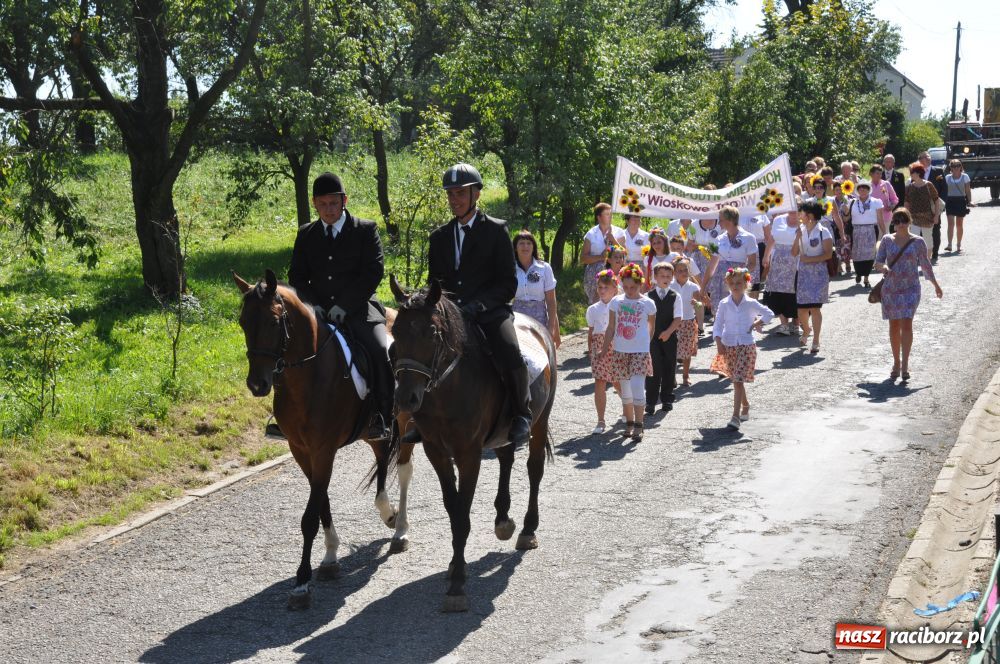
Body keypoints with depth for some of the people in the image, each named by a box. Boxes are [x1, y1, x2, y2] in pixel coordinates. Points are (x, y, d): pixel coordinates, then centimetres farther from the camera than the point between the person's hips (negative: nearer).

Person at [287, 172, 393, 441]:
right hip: (318, 311, 4)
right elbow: (296, 276, 13)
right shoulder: (305, 234, 14)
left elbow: (373, 272, -6)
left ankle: (385, 419, -22)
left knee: (381, 351, -30)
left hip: (358, 309, -3)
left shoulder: (366, 230, 3)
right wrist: (312, 304, -8)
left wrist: (344, 305, -15)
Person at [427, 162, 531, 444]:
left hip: (490, 312, -4)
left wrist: (476, 305, -17)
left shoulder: (496, 230, 3)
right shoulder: (439, 237, 16)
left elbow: (508, 284, -3)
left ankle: (522, 415, -9)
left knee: (511, 355, -32)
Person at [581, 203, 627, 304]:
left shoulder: (619, 232, 7)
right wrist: (600, 257, -11)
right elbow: (583, 258, 2)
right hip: (595, 275, 0)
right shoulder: (591, 234, 5)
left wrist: (612, 239, -9)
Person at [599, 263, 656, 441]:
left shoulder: (648, 304, -3)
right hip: (620, 351, 3)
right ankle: (629, 423, 20)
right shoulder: (616, 302, 3)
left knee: (637, 387, -13)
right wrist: (605, 349, 4)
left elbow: (651, 327, 10)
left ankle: (638, 426, -8)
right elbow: (611, 328, 6)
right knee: (625, 389, 9)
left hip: (640, 351, -3)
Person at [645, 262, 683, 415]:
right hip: (652, 337, -1)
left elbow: (678, 318, -4)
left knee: (669, 369, 7)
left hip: (670, 337, 1)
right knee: (653, 369, -4)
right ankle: (650, 401, -1)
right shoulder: (649, 296, 3)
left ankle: (667, 399, 18)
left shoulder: (675, 297, 3)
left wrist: (668, 332, -18)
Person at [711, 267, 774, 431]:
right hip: (729, 346, 3)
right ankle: (745, 406, 37)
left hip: (746, 345, -3)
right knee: (736, 380, 13)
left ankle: (736, 416, -17)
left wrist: (757, 323, -3)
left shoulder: (751, 303, -3)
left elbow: (769, 313, 10)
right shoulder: (724, 304, 0)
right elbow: (718, 324, 1)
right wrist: (719, 342, -9)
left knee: (738, 380, -12)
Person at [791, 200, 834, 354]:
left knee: (815, 307, -8)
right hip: (803, 272, 5)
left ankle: (816, 341, -1)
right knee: (802, 308, 6)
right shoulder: (801, 230, 7)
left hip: (818, 273, -5)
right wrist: (798, 237, -9)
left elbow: (828, 254, -11)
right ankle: (806, 330, 36)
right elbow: (794, 253, 5)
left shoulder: (823, 232, -8)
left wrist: (810, 259, -17)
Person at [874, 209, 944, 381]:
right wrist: (883, 267, -23)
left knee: (906, 324, -13)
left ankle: (905, 364, -13)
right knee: (894, 326, 9)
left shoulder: (918, 242, 1)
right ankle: (896, 363, 20)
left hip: (910, 289, -2)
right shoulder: (887, 240, 4)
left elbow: (925, 264, 12)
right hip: (890, 289, 2)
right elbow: (877, 262, 1)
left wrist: (936, 284, 20)